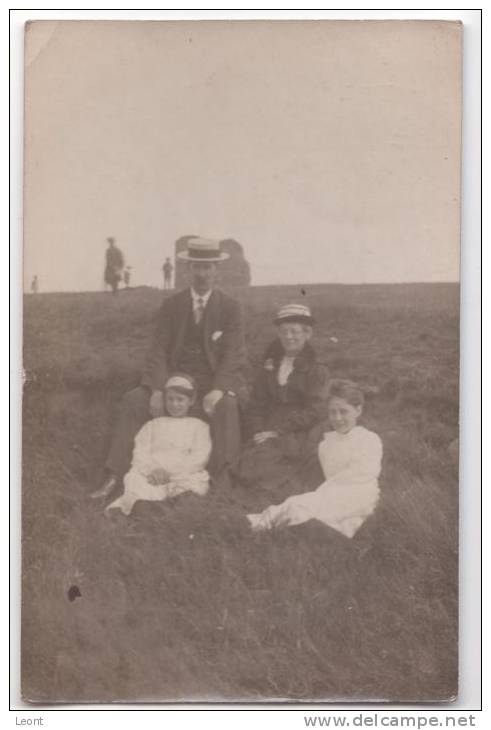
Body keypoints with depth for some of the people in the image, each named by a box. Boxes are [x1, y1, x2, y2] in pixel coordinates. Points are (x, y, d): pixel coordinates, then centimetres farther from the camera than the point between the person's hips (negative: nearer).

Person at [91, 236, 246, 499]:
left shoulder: (230, 307, 0)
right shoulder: (171, 305, 6)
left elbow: (233, 355, -8)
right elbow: (159, 350, -1)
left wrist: (218, 390, -26)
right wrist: (157, 390, -18)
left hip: (215, 382, -2)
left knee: (227, 405, -35)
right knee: (133, 400, -20)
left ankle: (221, 479, -30)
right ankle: (113, 478, -20)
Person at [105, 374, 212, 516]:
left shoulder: (198, 426, 17)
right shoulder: (153, 425, 25)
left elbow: (199, 458, 2)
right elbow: (140, 453, 11)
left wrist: (169, 472, -11)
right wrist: (151, 470, -13)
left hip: (184, 476, -2)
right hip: (152, 476, 2)